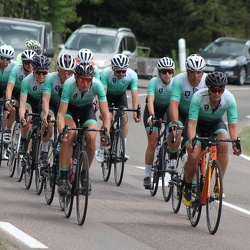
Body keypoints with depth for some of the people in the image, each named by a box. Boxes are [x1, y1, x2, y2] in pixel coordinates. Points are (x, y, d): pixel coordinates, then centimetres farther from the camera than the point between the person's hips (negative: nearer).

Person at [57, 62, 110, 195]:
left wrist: (105, 132, -46)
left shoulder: (97, 85, -31)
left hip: (87, 109, 2)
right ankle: (63, 177, -24)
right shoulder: (69, 84, -35)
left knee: (91, 138, -22)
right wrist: (61, 133, -53)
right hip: (70, 108, -2)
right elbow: (61, 113, -37)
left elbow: (105, 114, -30)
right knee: (70, 134, -29)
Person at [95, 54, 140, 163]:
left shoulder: (132, 75, -31)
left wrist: (135, 112, -43)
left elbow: (134, 94, -32)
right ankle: (101, 150, -8)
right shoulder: (106, 73, -36)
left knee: (124, 117, -15)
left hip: (120, 95, 2)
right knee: (108, 117, -19)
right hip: (108, 94, -2)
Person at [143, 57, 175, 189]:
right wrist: (151, 116, -53)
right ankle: (147, 175, -4)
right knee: (152, 143, -10)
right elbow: (150, 100, -38)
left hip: (167, 109, 3)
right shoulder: (154, 82, -26)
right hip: (153, 110, -3)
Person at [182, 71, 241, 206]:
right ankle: (187, 188, 7)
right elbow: (192, 123, -34)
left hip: (216, 124, 2)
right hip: (198, 124, -2)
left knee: (223, 144, -31)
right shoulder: (198, 97, -32)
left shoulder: (229, 99, -26)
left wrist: (235, 142, -41)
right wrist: (191, 142, -50)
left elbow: (233, 125, -24)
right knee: (193, 157, -21)